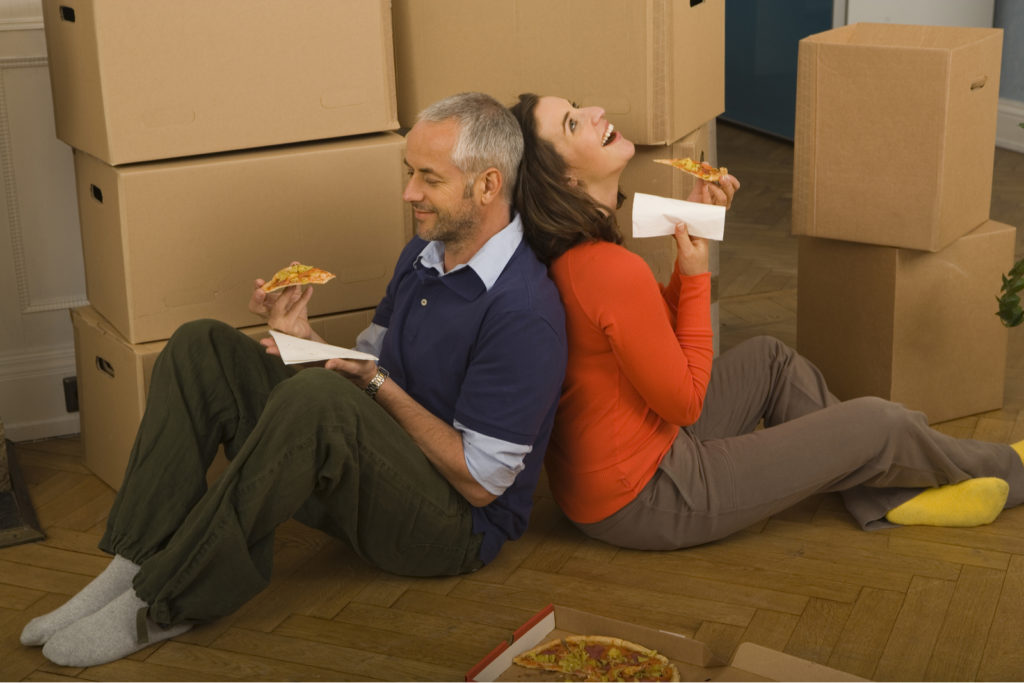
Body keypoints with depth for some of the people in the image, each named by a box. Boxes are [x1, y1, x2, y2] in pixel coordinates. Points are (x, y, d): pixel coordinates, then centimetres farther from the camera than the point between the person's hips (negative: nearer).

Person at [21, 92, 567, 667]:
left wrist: (378, 384, -19)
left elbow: (480, 482, -19)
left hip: (460, 527, -9)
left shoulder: (524, 312, -21)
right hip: (378, 479, 9)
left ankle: (167, 603, -25)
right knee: (201, 348, -4)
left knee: (316, 398, -38)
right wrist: (307, 338, -4)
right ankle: (136, 566, -14)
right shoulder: (425, 253, 9)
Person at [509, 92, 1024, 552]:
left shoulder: (561, 257, -1)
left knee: (770, 359, 23)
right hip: (643, 501, -9)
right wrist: (695, 275, -13)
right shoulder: (613, 272, -31)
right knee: (877, 423, 2)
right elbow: (685, 402, -19)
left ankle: (890, 498, 27)